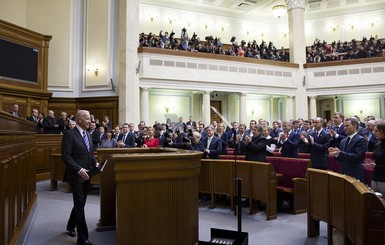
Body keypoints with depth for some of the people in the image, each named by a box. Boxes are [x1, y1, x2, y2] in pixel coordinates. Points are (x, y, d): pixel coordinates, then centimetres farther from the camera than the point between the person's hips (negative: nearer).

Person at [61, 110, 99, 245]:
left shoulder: (88, 135, 13)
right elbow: (66, 156, -17)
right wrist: (79, 170, -23)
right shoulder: (69, 134, -12)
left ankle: (71, 226, 42)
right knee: (80, 205, -3)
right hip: (76, 175, -8)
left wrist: (95, 163, 1)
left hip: (86, 175, 8)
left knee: (80, 203, 19)